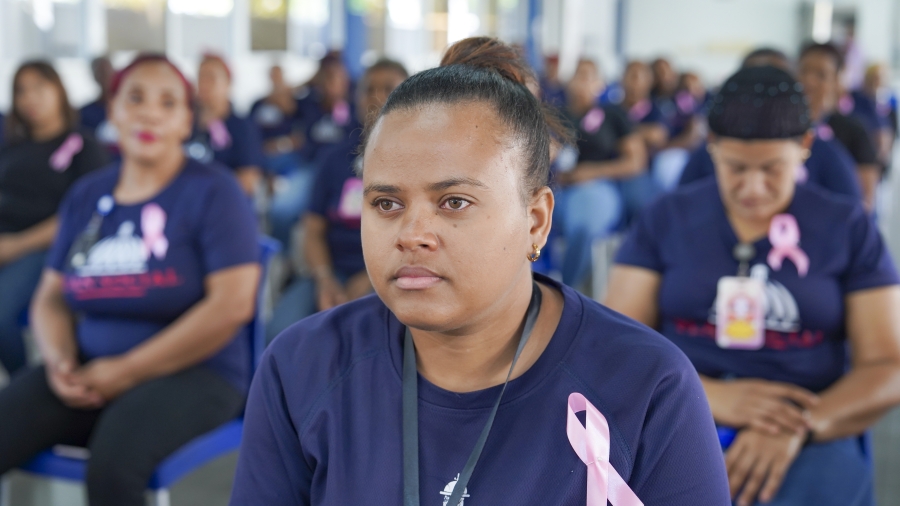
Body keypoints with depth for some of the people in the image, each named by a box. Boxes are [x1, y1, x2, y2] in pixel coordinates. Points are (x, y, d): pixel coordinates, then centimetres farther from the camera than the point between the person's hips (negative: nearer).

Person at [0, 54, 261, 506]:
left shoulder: (212, 190, -3)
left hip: (194, 372, -5)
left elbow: (233, 304, -13)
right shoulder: (86, 196, 13)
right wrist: (59, 360, -7)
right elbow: (50, 299, 17)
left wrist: (127, 371, -13)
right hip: (91, 373, 5)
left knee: (112, 463, -35)